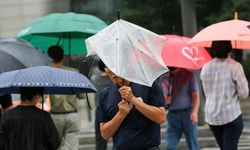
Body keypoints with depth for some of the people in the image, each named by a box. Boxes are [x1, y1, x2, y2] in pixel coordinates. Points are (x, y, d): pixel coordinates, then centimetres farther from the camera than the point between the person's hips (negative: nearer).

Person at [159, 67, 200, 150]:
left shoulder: (189, 75, -1)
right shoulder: (163, 78, 8)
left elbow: (195, 95, -4)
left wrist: (195, 112, -18)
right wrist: (165, 99, -7)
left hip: (187, 113, -3)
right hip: (172, 114, 3)